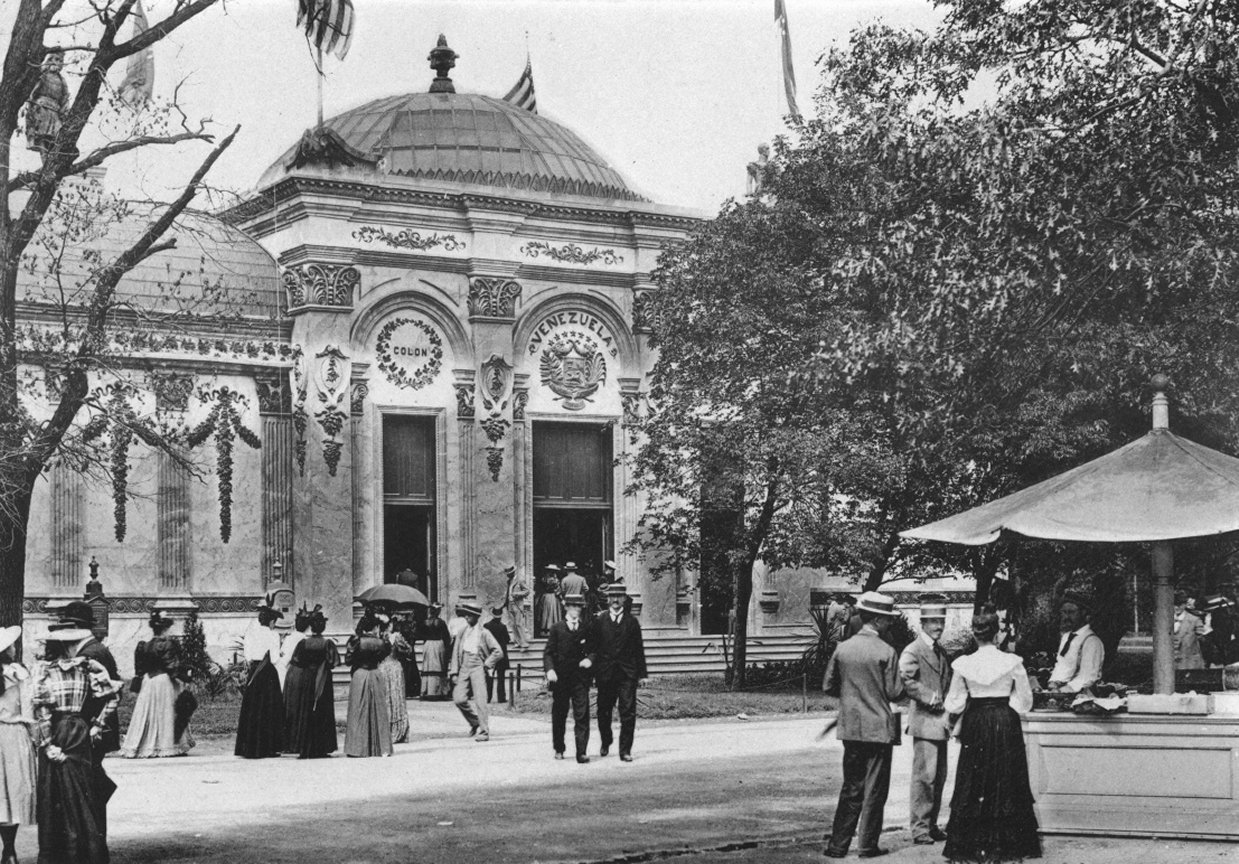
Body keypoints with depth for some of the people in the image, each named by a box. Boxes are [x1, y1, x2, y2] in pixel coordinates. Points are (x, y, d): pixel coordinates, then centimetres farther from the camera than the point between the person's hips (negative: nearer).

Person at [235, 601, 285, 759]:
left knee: (251, 710, 9)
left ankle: (248, 748, 9)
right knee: (268, 711, 3)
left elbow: (247, 657, 2)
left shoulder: (250, 634, 5)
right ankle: (266, 748, 1)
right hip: (269, 673, -4)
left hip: (253, 673, 4)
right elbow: (274, 658, -10)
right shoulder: (273, 635, -6)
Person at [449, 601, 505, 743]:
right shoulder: (462, 633, 13)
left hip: (477, 668, -4)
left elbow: (498, 652, 0)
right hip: (464, 668, 4)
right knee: (458, 698, -6)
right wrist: (454, 672, 6)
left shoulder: (483, 633, 0)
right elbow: (456, 652, 13)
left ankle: (484, 731, -6)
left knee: (479, 700, -11)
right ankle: (475, 723, 16)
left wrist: (487, 664, -3)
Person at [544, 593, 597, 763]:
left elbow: (594, 650, 11)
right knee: (559, 715, 8)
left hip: (580, 677, 0)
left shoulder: (587, 629, 7)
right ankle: (559, 749, 23)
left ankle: (581, 752, -9)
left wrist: (590, 659, -11)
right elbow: (548, 652, 1)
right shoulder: (557, 629, 4)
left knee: (582, 715, -8)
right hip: (560, 677, 0)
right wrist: (550, 669, -14)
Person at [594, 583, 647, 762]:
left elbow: (639, 649, 8)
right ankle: (605, 743, 32)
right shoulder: (599, 621, 4)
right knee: (604, 712, 9)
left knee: (628, 713, -6)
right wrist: (593, 673, -1)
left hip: (628, 674, 0)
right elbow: (593, 647, 4)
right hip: (605, 673, 0)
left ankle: (625, 750, -1)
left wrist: (641, 673, 4)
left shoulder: (631, 622, 7)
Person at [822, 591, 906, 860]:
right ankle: (868, 845, 8)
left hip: (850, 728, 4)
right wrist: (903, 682, 10)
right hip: (879, 729, -4)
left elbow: (828, 686, 5)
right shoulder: (886, 652, -12)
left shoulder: (843, 648, 0)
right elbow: (895, 693, -10)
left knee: (850, 788, 12)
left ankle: (838, 845, 10)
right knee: (875, 790, 5)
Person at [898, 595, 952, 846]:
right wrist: (930, 698, -18)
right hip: (924, 722, -8)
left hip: (941, 723, 8)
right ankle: (919, 827, -4)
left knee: (939, 777, 11)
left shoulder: (941, 652, 19)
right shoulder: (912, 651, -8)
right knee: (924, 776, -9)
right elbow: (905, 680, -22)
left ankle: (931, 825, 18)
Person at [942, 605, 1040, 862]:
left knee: (974, 783, 8)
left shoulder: (963, 664, -7)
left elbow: (954, 704, -2)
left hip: (975, 726, 1)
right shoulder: (1012, 662, -8)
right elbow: (1025, 702, -2)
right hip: (1005, 725, 0)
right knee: (1006, 784, 8)